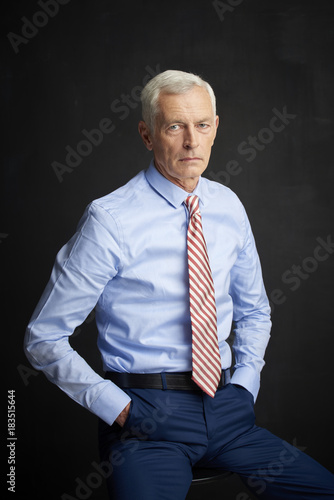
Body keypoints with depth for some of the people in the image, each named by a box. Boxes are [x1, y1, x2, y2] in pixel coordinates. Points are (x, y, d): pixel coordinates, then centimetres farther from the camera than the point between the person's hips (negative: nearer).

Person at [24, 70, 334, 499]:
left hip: (226, 408, 5)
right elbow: (44, 339, -6)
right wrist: (117, 407, -12)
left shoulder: (228, 207, 6)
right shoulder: (111, 221, -11)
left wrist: (244, 384, 6)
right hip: (148, 415, -4)